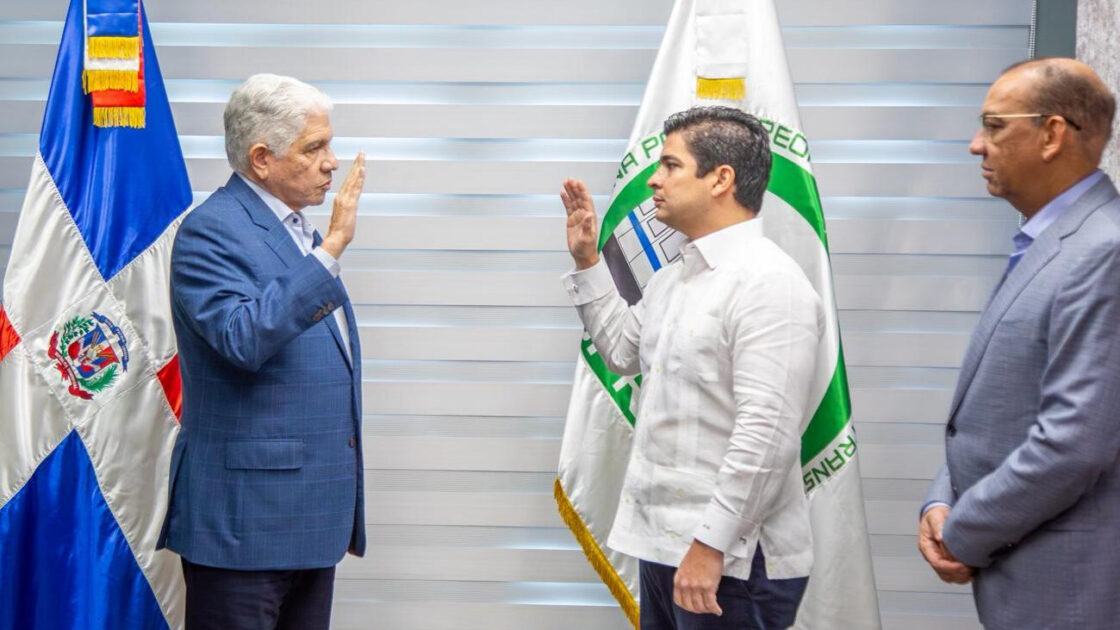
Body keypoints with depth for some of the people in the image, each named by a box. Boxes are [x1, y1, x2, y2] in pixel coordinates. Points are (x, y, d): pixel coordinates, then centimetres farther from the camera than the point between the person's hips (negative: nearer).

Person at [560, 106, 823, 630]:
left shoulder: (768, 283, -17)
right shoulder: (673, 277, 14)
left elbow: (767, 432, -23)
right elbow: (624, 351, 29)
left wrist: (710, 546, -24)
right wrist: (587, 262, 20)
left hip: (729, 562, -9)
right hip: (663, 546, 9)